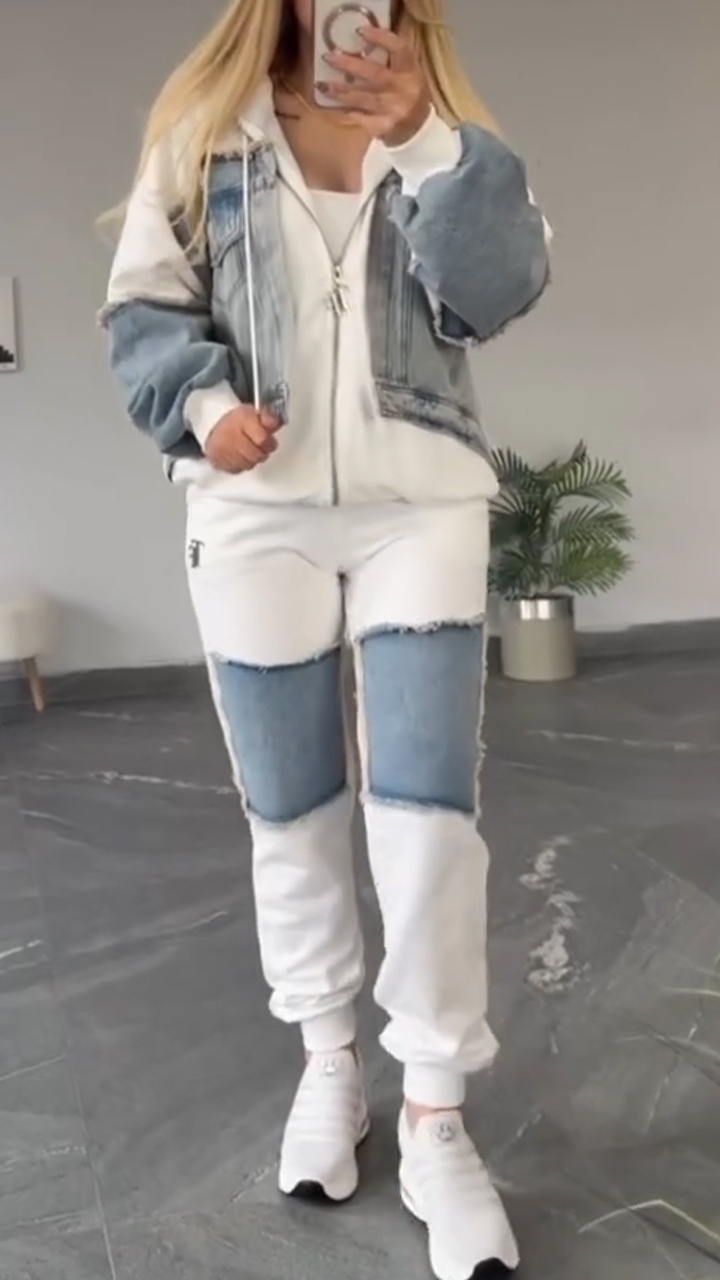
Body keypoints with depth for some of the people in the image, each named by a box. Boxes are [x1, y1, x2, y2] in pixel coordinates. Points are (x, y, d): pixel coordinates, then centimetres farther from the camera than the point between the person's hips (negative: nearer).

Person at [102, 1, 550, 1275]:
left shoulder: (442, 121, 10)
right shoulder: (202, 126, 9)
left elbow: (500, 287, -6)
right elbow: (142, 307, 6)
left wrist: (425, 139, -20)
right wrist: (203, 404, -13)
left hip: (419, 504, 0)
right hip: (254, 511, 1)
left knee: (428, 811, -7)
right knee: (290, 813, 8)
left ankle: (436, 1122, 10)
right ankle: (328, 1062, 29)